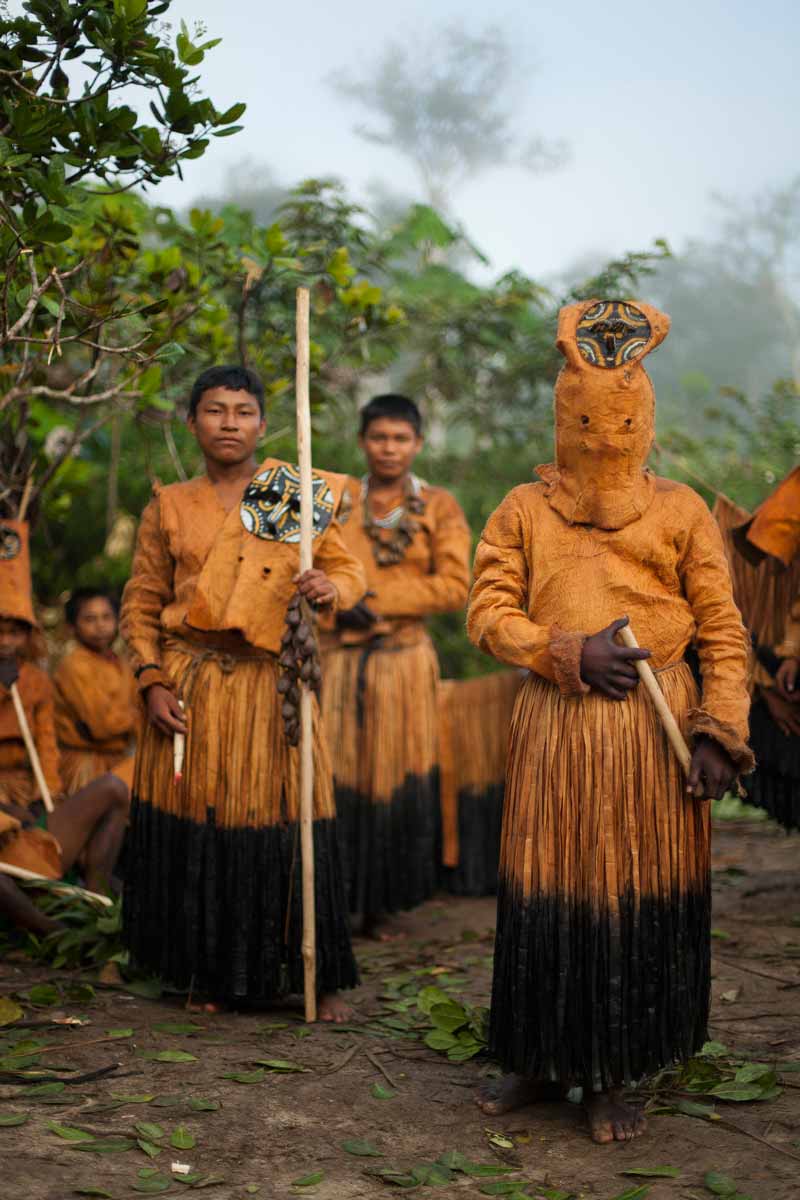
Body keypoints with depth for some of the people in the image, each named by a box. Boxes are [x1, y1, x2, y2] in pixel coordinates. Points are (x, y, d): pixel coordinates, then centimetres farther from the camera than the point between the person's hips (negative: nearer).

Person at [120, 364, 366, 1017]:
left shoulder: (304, 497, 7)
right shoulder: (168, 507, 9)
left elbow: (351, 571, 8)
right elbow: (141, 602, 10)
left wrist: (329, 586, -15)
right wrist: (153, 682, -2)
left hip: (272, 687, -1)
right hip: (191, 690, 1)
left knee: (283, 825, -2)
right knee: (194, 828, 3)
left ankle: (317, 978, 12)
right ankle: (209, 975, 20)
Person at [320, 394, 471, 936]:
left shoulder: (439, 507, 6)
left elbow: (454, 586, -3)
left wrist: (379, 599, -10)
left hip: (404, 659, -1)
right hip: (340, 656, 1)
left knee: (396, 778, 2)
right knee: (334, 777, -3)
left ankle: (380, 904, 14)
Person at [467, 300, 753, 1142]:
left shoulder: (680, 512, 3)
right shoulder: (524, 511, 7)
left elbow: (723, 632, 2)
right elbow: (487, 611, 1)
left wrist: (720, 732, -8)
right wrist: (570, 652, -14)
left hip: (652, 727, -1)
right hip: (554, 725, 1)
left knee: (640, 903, 4)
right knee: (546, 897, 6)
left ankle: (610, 1076, 19)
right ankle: (542, 1062, 24)